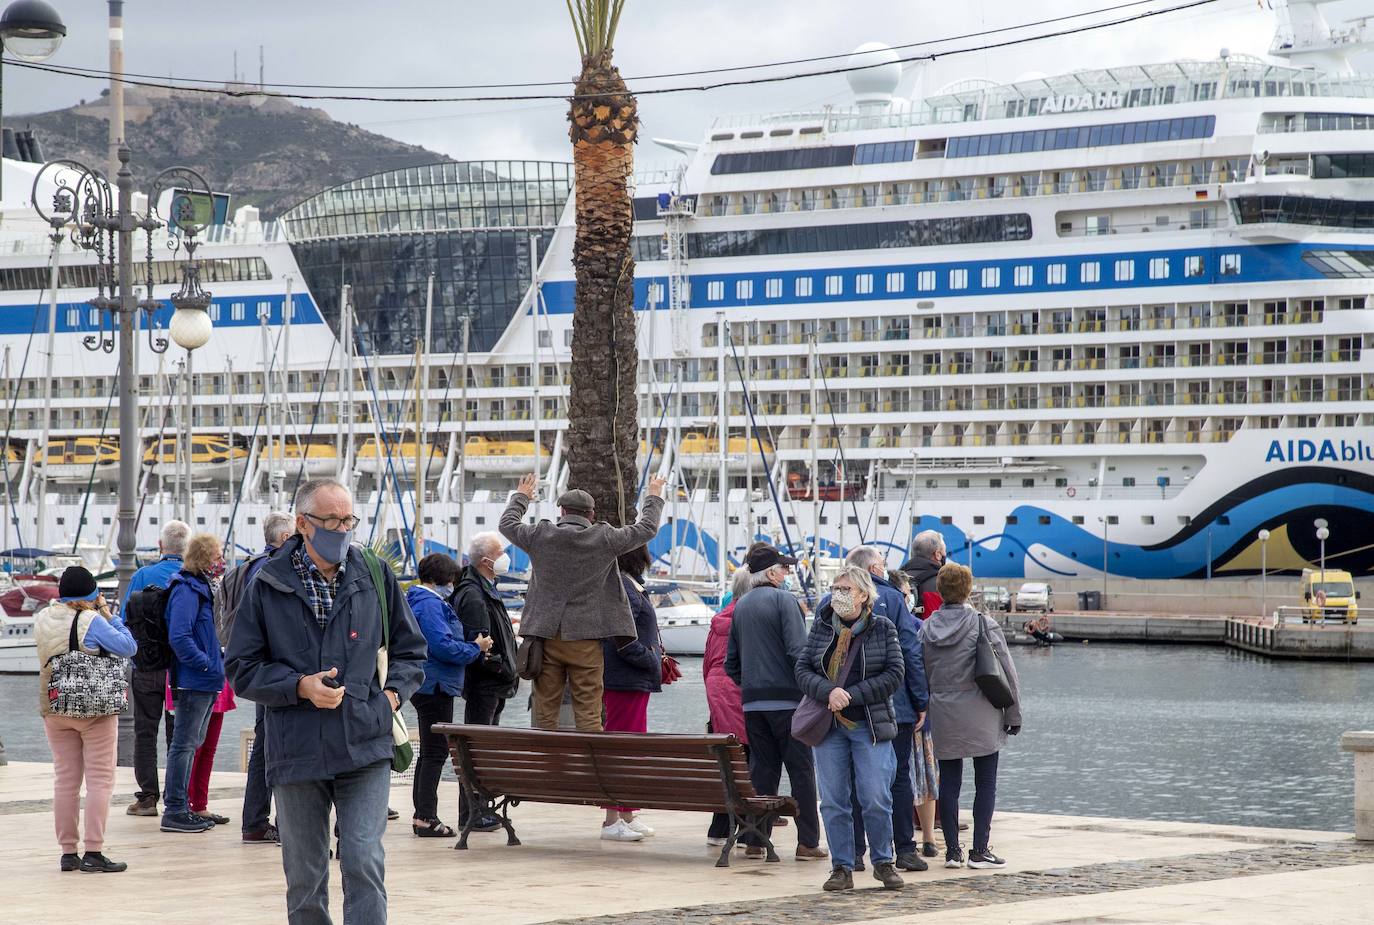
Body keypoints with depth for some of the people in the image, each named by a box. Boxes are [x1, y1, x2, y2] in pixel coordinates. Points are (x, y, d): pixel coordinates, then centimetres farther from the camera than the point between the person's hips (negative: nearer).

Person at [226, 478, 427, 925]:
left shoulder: (375, 577, 6)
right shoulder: (268, 586, 2)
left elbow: (410, 651, 18)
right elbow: (242, 669, 3)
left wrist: (393, 694, 0)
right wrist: (300, 687, -11)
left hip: (364, 749, 0)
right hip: (296, 751, 0)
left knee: (364, 865, -11)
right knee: (304, 879, 9)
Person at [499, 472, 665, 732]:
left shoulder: (540, 536, -1)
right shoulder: (603, 538, -5)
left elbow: (507, 524, 20)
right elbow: (647, 528, 9)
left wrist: (521, 497, 39)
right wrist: (654, 498, 28)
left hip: (546, 637, 2)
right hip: (585, 639, -2)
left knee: (545, 712, 7)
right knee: (588, 713, -1)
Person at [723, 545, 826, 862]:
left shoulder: (741, 606, 13)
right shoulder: (783, 600, -8)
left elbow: (731, 662, 16)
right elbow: (798, 651, -16)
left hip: (753, 702, 6)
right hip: (787, 699, -6)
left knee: (761, 769, 10)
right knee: (801, 769, -1)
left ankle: (755, 841, 8)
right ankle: (807, 842, -2)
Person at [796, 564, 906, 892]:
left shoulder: (882, 629, 0)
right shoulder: (821, 627, 7)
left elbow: (894, 674, -6)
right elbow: (803, 669, 3)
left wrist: (851, 696, -14)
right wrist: (828, 692, -17)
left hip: (869, 726, -2)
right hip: (828, 726, 3)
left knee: (876, 799, -5)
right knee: (833, 801, 2)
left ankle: (883, 862, 13)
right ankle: (842, 868, 10)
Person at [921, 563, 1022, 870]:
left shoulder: (926, 629, 3)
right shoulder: (984, 624, -8)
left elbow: (921, 673, 8)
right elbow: (1006, 671, -6)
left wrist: (926, 708, 16)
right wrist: (1014, 713, 2)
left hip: (942, 715, 3)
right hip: (980, 716, -3)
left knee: (949, 783, 9)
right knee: (985, 782, 4)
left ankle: (952, 850, 9)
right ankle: (979, 850, 1)